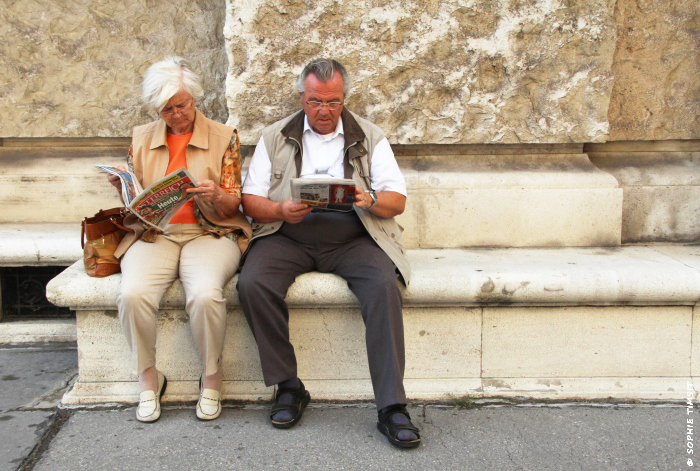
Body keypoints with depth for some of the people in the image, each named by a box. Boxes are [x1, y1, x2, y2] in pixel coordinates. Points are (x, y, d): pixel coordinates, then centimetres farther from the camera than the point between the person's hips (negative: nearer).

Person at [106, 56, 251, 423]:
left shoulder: (223, 137, 7)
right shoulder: (142, 138, 15)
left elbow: (231, 207, 3)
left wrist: (215, 196, -20)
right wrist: (124, 188, -7)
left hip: (209, 233, -2)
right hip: (153, 234, 2)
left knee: (205, 294, -34)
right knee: (133, 294, -29)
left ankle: (211, 375, -7)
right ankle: (148, 376, -4)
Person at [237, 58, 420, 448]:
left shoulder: (370, 137, 13)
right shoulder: (275, 137, 13)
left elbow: (398, 201, 6)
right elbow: (251, 201, 7)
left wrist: (371, 200, -17)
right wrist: (281, 210, -15)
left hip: (351, 239, 0)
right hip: (288, 239, 1)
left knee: (385, 284, -30)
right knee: (253, 283, -28)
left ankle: (392, 407, -24)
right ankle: (289, 387, -11)